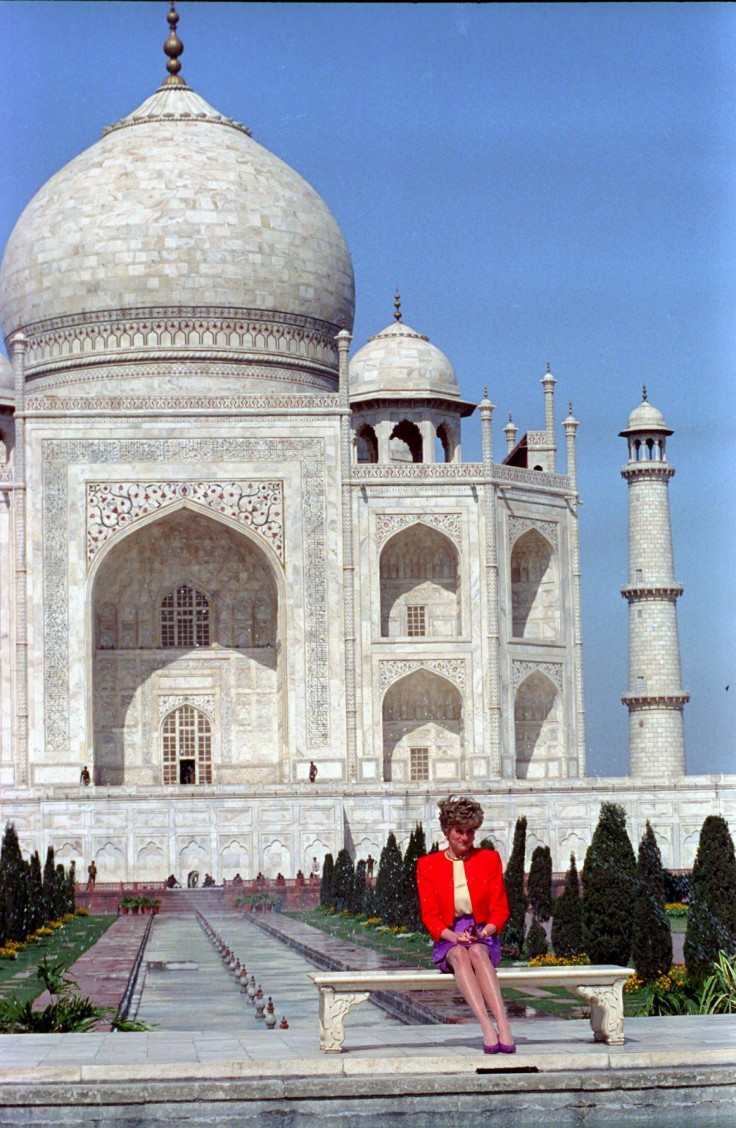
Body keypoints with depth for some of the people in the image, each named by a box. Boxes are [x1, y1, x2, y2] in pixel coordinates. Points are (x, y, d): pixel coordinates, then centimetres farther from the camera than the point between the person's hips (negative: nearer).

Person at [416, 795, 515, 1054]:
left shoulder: (489, 859, 10)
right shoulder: (428, 865, 8)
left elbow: (500, 909, 8)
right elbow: (429, 915, 3)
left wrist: (486, 931, -14)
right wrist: (453, 936, -16)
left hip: (484, 938, 0)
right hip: (448, 940, 0)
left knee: (477, 952, -37)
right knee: (460, 954, -37)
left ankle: (503, 1026, -53)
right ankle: (488, 1028, -53)